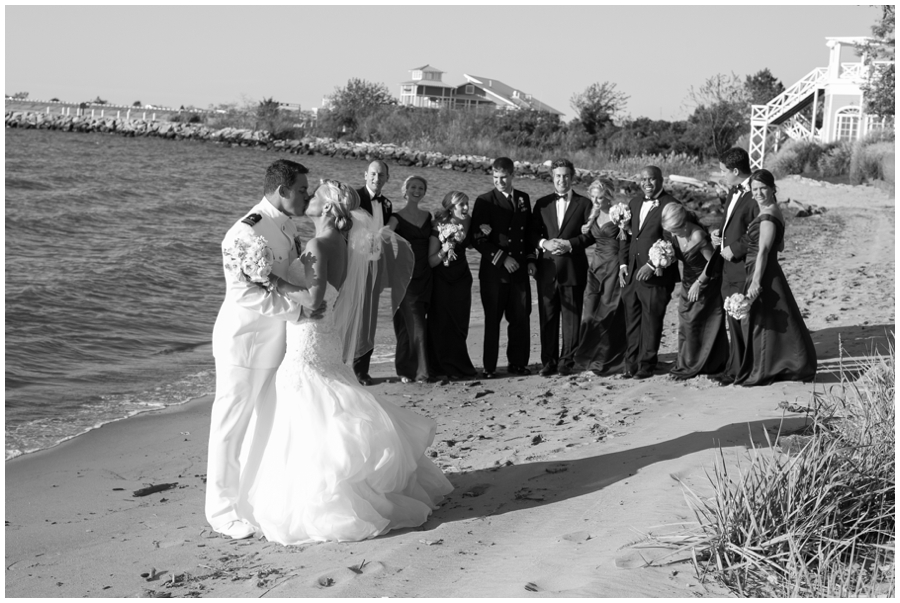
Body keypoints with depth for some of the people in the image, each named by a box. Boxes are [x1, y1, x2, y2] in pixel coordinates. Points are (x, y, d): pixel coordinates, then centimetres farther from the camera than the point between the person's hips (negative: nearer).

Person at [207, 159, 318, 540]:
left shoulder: (288, 227, 6)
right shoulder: (246, 232, -21)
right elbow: (243, 293, -26)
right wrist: (296, 307, -25)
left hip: (275, 342, 9)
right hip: (243, 341, -9)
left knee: (266, 422, 18)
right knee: (231, 425, 3)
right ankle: (222, 510, 15)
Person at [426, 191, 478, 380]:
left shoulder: (467, 225, 0)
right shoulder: (439, 229, -14)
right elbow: (431, 261, -15)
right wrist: (444, 250, -29)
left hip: (461, 280, 4)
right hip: (442, 282, -4)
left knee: (459, 325, 7)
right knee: (442, 325, 0)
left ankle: (458, 366, 18)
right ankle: (447, 367, 13)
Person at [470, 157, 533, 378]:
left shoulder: (523, 199, 11)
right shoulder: (484, 202, -3)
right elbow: (477, 239, -8)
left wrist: (530, 259, 7)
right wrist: (502, 258, -13)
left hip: (519, 269, 4)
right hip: (494, 271, -4)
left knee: (521, 318, 5)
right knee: (493, 319, 1)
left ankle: (518, 362, 17)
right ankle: (489, 367, 8)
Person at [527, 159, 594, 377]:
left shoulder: (584, 204, 4)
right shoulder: (542, 203, 11)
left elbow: (591, 234, -2)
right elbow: (531, 233, 9)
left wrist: (570, 244, -14)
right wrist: (544, 243, -11)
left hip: (573, 268, -2)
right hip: (547, 268, 2)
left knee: (571, 317, 2)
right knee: (547, 317, 4)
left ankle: (567, 361, 10)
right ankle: (548, 361, 11)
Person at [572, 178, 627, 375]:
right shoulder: (593, 215, 10)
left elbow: (625, 245, -7)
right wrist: (584, 232, 3)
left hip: (613, 266, -6)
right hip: (595, 265, 6)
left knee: (607, 313, -2)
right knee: (590, 312, -1)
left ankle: (600, 361, 5)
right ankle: (588, 357, 7)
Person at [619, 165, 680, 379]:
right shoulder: (634, 203, 14)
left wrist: (652, 265, -17)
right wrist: (623, 262, 7)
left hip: (655, 275, -6)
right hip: (631, 273, 6)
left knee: (651, 321, 2)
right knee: (631, 320, 9)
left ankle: (646, 364, 12)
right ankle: (631, 362, 17)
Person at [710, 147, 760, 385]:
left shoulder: (756, 195, -16)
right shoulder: (733, 192, 14)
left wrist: (735, 249, -18)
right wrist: (720, 235, 8)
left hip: (744, 269, -9)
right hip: (729, 267, 9)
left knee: (740, 319, -2)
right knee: (733, 320, 13)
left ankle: (737, 369, 7)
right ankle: (734, 367, 21)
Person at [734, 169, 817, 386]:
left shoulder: (768, 215, -17)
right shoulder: (772, 212, 13)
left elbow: (763, 251, -23)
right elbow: (780, 246, 19)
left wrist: (756, 282, -26)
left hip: (764, 274, -10)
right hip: (767, 272, 10)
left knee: (760, 322, -2)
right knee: (764, 322, 15)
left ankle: (761, 372, 7)